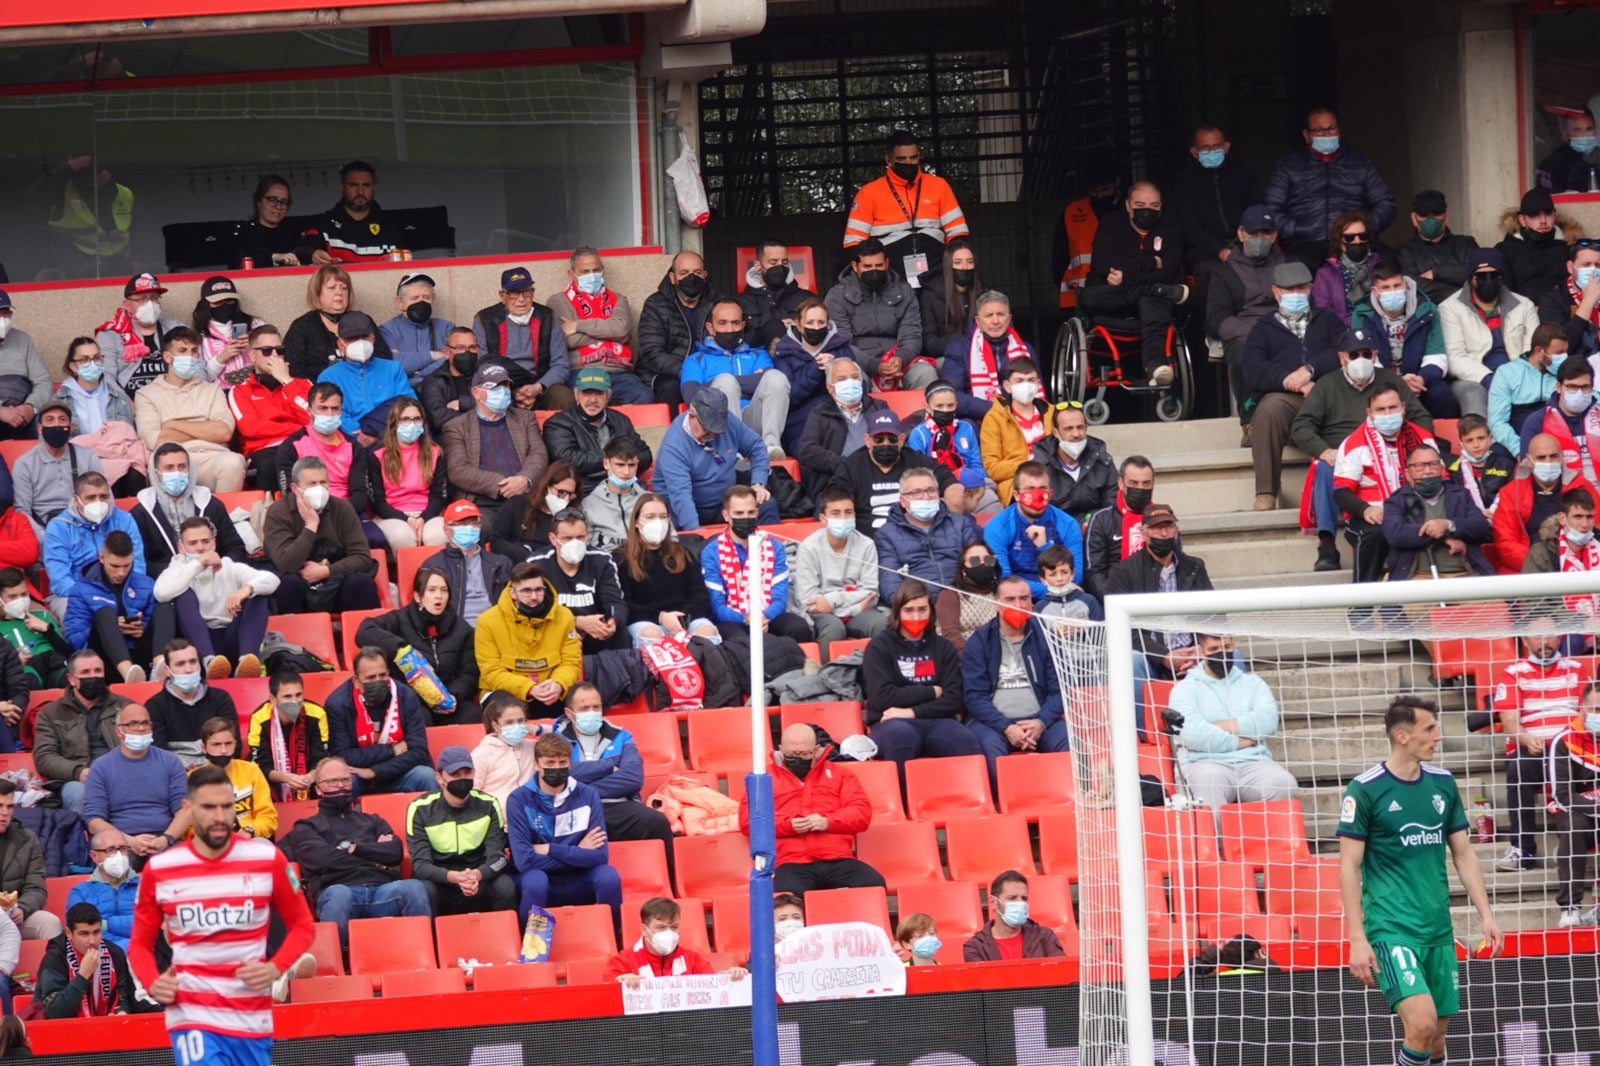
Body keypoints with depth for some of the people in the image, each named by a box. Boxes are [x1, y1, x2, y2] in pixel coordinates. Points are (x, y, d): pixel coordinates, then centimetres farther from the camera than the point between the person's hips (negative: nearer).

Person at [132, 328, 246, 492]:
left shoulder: (211, 390, 24)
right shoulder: (146, 395, 18)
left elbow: (224, 432, 5)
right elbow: (154, 440, 0)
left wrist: (175, 425, 4)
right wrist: (206, 430, 6)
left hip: (211, 459, 2)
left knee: (232, 462, -35)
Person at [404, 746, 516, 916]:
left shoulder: (488, 805, -2)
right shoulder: (420, 809, -7)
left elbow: (497, 857, -8)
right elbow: (420, 864, -13)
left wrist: (477, 875, -32)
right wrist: (454, 877, -34)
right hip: (440, 885, -1)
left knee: (505, 886, -28)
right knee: (423, 890, -34)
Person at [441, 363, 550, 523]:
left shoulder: (526, 419, 25)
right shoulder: (456, 427, 13)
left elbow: (539, 455, 11)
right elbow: (458, 471, -1)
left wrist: (525, 479, -12)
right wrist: (499, 485, -13)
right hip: (481, 504, -2)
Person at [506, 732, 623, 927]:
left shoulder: (587, 796, -4)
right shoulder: (519, 800, -10)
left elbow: (600, 855, -13)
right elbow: (524, 860, -20)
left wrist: (550, 849, -16)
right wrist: (577, 854, -12)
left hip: (578, 885, 2)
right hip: (539, 882, -2)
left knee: (608, 875, -27)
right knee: (535, 879, -35)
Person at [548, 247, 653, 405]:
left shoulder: (616, 299, 26)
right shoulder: (560, 301, 16)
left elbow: (622, 328, 2)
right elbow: (570, 340, -2)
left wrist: (579, 326, 1)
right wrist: (607, 330, 6)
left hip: (618, 372, 3)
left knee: (645, 397, -29)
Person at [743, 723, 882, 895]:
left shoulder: (838, 774, 24)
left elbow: (862, 812, 13)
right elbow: (748, 820, 10)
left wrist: (828, 822, -6)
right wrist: (787, 825, -7)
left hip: (838, 861, 2)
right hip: (792, 865, -2)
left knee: (874, 885, -29)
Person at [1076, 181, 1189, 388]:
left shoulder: (1170, 229, 8)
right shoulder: (1111, 225, 7)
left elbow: (1168, 273, -7)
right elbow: (1103, 264, -12)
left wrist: (1126, 279, -17)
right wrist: (1150, 263, -13)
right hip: (1109, 302, 1)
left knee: (1152, 302, -38)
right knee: (1088, 299, -35)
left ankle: (1156, 364, -62)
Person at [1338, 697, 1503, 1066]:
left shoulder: (1443, 783, 9)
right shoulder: (1365, 790, -8)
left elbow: (1463, 854, 16)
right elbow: (1349, 868, -7)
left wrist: (1486, 916, 9)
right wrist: (1357, 939, -12)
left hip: (1438, 929, 6)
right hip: (1391, 928, -6)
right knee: (1422, 1022, -22)